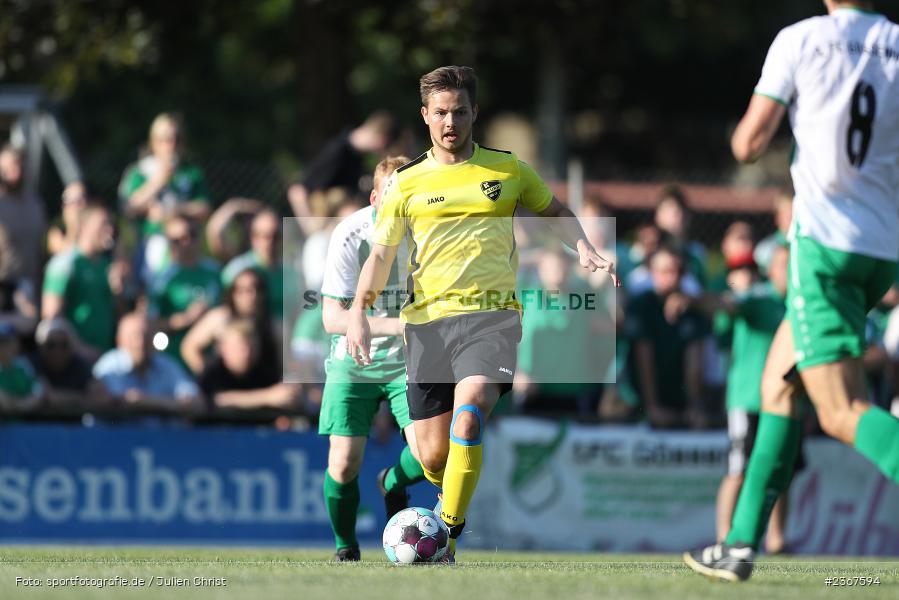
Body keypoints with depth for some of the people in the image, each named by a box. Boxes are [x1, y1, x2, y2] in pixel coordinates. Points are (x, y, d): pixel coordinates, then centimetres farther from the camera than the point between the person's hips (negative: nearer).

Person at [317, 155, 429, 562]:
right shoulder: (351, 235, -20)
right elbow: (332, 318, -23)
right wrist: (397, 325, -34)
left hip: (408, 360, 1)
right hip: (354, 362, -1)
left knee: (428, 453, -18)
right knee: (343, 465, -10)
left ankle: (393, 484, 19)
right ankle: (345, 545, 20)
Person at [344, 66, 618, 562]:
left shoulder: (506, 169, 11)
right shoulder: (406, 183, 11)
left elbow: (553, 212, 26)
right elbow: (381, 252, 13)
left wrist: (585, 251, 8)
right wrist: (358, 310, -2)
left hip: (491, 315, -2)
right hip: (427, 320, 2)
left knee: (467, 415, -28)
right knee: (432, 456, 2)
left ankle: (447, 538, -24)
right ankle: (453, 497, 38)